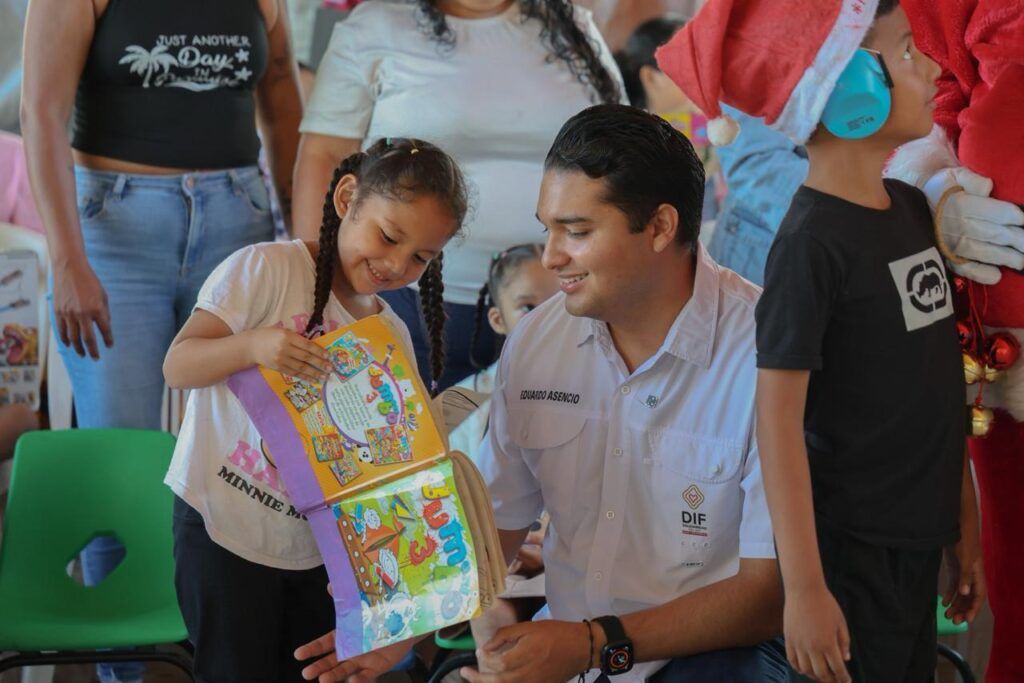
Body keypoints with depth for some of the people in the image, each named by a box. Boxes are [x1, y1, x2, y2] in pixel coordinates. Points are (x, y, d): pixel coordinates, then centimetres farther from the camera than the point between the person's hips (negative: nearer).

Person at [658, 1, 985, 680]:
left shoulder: (912, 209, 8)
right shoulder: (813, 241, -16)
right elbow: (779, 418, -17)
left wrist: (965, 523, 15)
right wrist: (805, 588, -19)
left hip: (918, 545, 7)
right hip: (851, 549, -7)